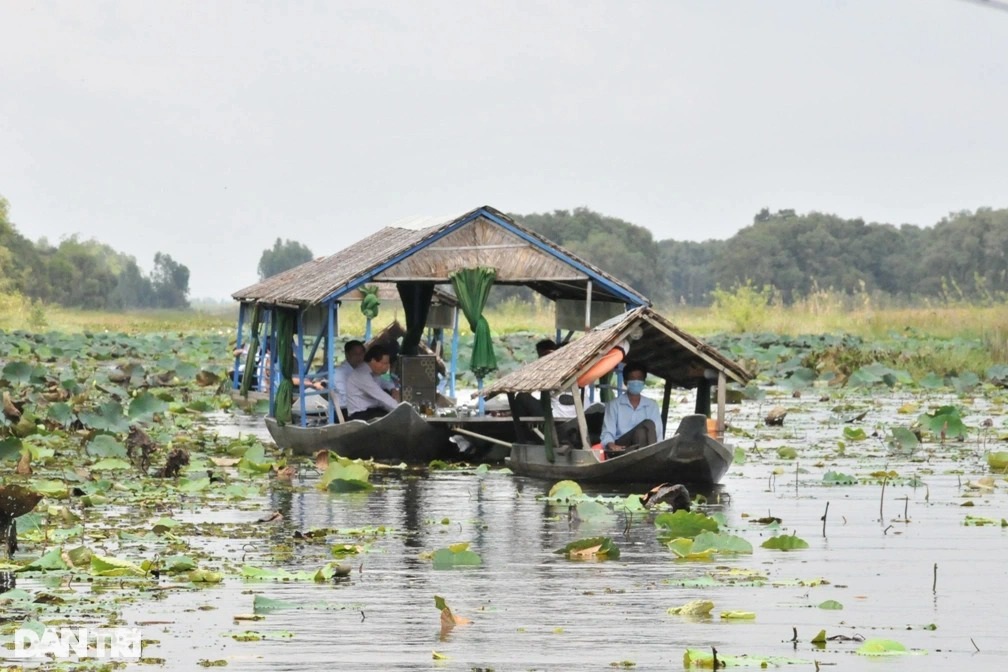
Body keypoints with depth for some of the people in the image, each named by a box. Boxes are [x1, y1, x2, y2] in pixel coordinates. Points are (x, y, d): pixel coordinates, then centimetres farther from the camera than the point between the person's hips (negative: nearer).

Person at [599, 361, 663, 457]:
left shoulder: (652, 405, 21)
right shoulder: (614, 405, 12)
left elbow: (658, 432, 10)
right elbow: (607, 432, 0)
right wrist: (611, 445, -24)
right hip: (621, 449, -3)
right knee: (647, 424, -29)